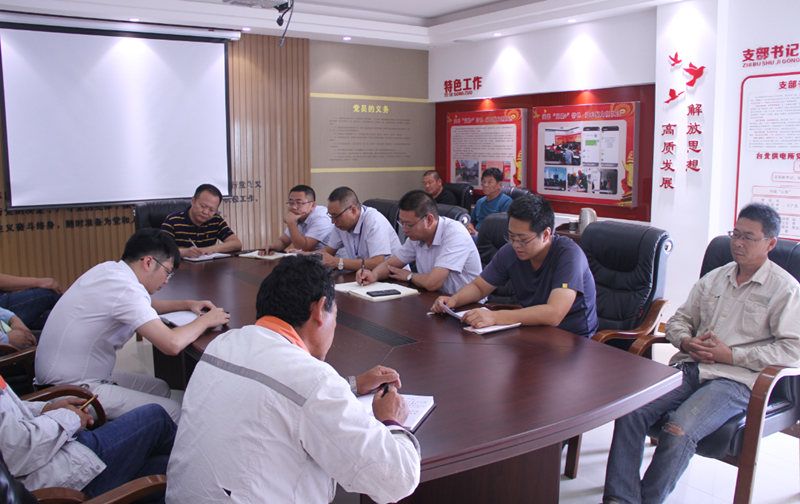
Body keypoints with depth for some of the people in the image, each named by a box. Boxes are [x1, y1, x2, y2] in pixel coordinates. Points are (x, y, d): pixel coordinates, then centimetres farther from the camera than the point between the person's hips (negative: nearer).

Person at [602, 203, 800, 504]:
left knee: (679, 430, -31)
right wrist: (686, 342, 0)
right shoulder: (714, 279, 21)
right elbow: (679, 320, 24)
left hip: (734, 380, -5)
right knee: (630, 410, -22)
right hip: (689, 367, 5)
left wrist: (731, 354, -11)